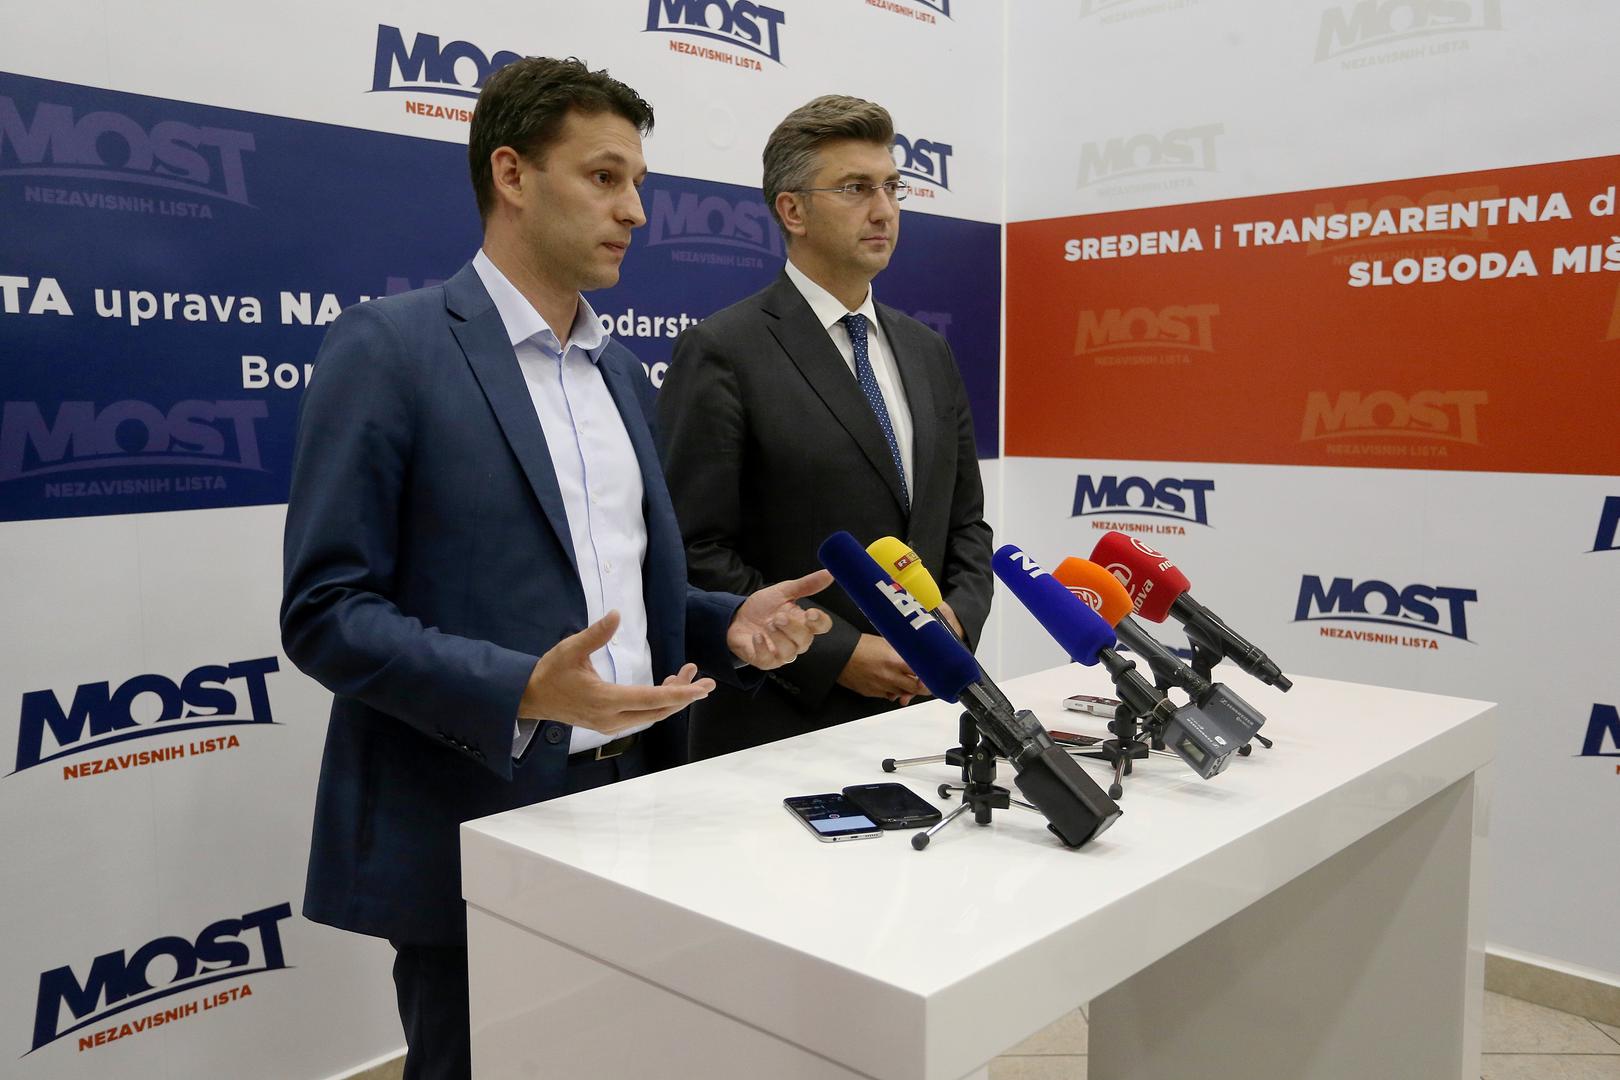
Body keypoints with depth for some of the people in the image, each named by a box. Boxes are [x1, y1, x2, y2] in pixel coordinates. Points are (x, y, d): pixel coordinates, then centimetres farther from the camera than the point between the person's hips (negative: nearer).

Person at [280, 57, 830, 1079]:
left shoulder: (622, 369, 12)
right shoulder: (389, 346, -10)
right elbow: (325, 611, -14)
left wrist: (731, 622, -1)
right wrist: (523, 694, -26)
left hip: (633, 803, 7)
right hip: (476, 833, -6)